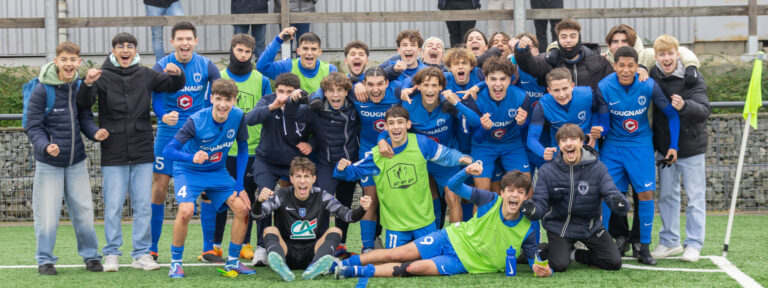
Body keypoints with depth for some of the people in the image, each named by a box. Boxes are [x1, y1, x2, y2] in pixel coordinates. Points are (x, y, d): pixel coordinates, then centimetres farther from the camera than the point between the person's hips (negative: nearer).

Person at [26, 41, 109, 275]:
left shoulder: (81, 87, 2)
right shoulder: (42, 90, -12)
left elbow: (85, 119, 7)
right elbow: (33, 127, -11)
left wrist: (95, 132, -15)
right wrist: (45, 146, -28)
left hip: (76, 162, 4)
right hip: (48, 163, -4)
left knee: (84, 212, 7)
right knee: (47, 215, 0)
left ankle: (90, 255, 21)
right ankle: (45, 260, 15)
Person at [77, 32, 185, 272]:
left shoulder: (145, 75, 7)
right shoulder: (103, 76, -2)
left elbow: (175, 86, 13)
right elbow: (83, 104, -12)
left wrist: (177, 74, -10)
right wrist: (88, 84, -33)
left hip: (142, 153, 2)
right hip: (114, 155, -2)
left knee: (143, 206, 5)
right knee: (113, 207, 1)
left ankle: (142, 254, 13)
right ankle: (112, 254, 11)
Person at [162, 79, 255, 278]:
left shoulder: (238, 117, -14)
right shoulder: (196, 121, -27)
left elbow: (243, 150, 0)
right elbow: (168, 151, -29)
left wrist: (239, 186, -5)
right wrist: (193, 157, -49)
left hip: (217, 172, 5)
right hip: (188, 171, -4)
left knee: (242, 208, -8)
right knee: (186, 210, -27)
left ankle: (233, 261, 11)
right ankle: (175, 262, -8)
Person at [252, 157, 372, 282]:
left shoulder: (321, 196, 0)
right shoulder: (282, 196, -4)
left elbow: (348, 215, -7)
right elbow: (256, 215, -17)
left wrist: (362, 209, -29)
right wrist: (259, 200, -40)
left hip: (311, 254, 1)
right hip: (288, 252, -1)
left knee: (335, 231, -19)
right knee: (270, 230, -24)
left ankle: (315, 267, -48)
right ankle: (280, 264, -56)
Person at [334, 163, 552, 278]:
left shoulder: (526, 230, -15)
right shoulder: (491, 201, -11)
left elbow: (536, 262, -8)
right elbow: (453, 186, -5)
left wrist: (543, 270, -34)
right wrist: (467, 172, -28)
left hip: (463, 263, -2)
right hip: (453, 238, 2)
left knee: (416, 268, -22)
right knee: (396, 254, -8)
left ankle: (356, 271, -10)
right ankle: (343, 262, 6)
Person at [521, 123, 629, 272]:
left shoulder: (597, 168, -9)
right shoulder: (547, 170, -10)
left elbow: (611, 192, -18)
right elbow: (540, 203, -12)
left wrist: (620, 203, -44)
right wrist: (532, 211, -38)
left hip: (590, 226, 2)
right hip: (558, 226, -2)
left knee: (614, 262, -6)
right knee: (559, 265, -21)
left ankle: (577, 255, 17)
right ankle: (547, 250, 14)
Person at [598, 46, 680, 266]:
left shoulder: (648, 86, -13)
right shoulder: (604, 87, -14)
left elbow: (672, 114, 0)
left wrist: (673, 146, 0)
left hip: (640, 143, 0)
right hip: (612, 144, 0)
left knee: (646, 192, -8)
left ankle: (642, 247, 2)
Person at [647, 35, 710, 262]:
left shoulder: (693, 79, -15)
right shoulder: (652, 77, -4)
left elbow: (704, 111, -23)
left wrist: (684, 105, -44)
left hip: (690, 147, -4)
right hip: (664, 147, 4)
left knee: (695, 197, 2)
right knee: (666, 195, 12)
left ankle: (694, 244, 10)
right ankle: (670, 242, 22)